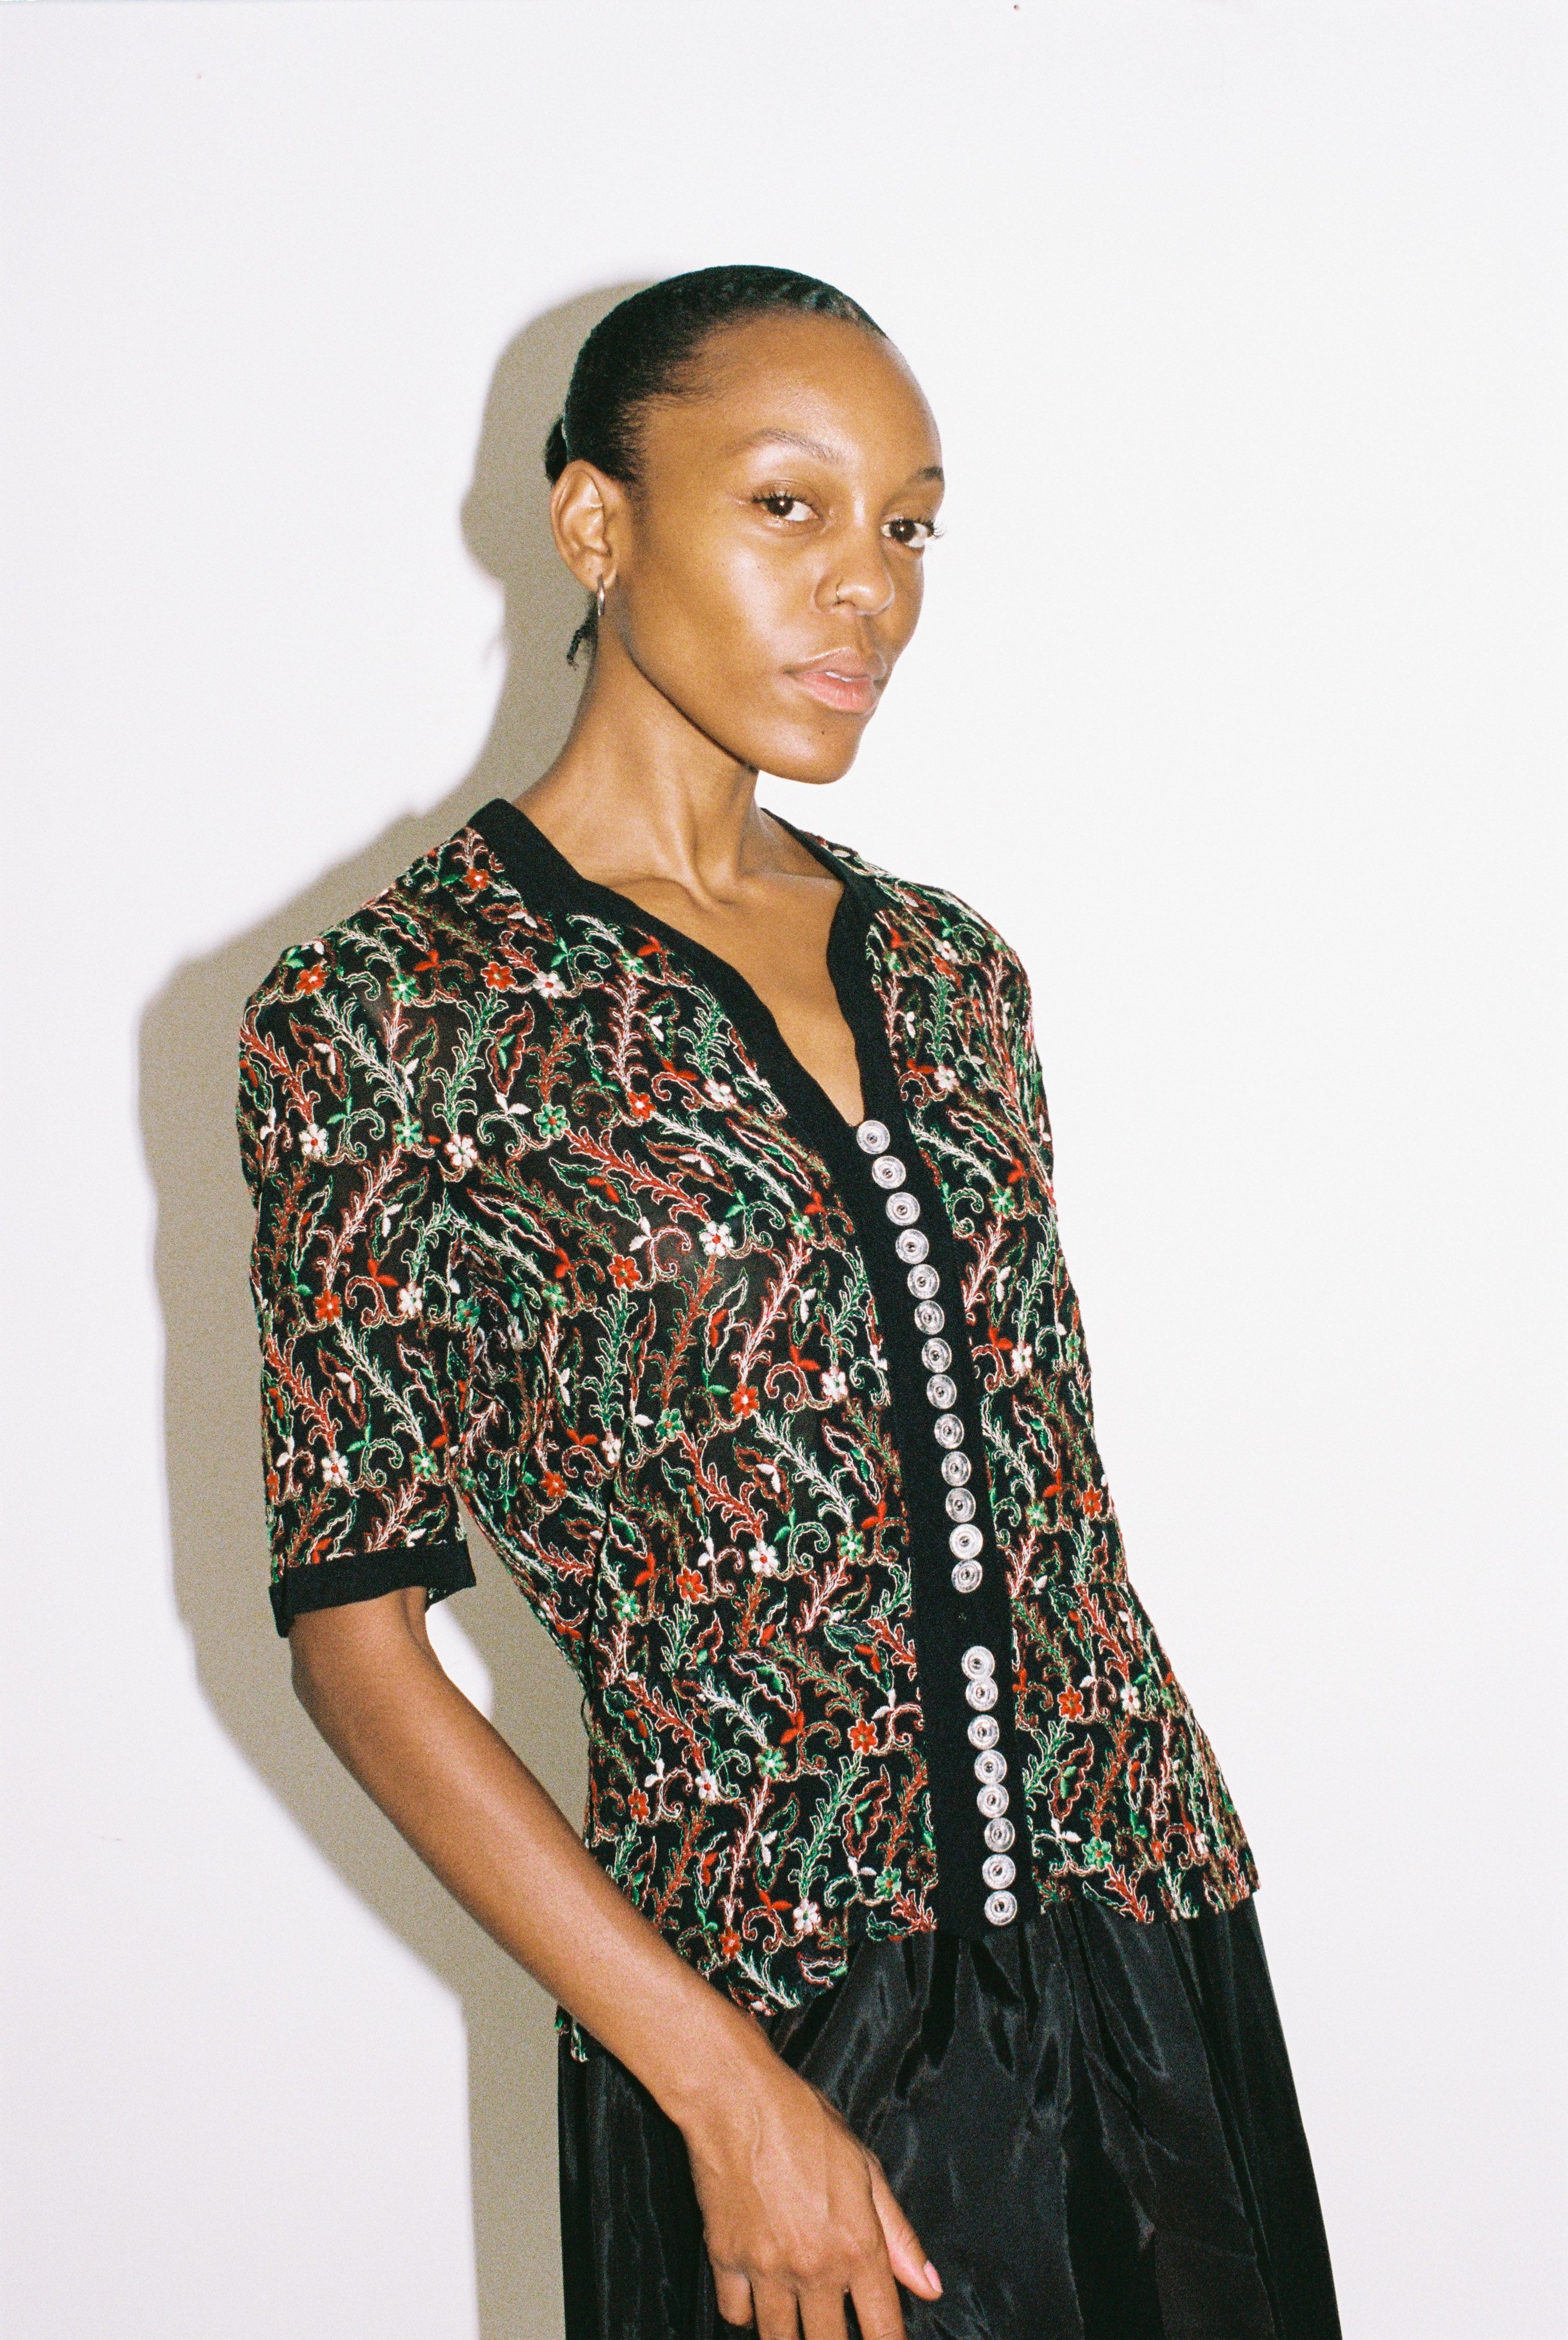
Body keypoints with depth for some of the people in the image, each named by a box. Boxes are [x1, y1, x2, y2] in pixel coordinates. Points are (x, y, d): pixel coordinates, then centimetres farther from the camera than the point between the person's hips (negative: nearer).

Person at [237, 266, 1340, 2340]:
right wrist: (725, 2082, -14)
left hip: (1147, 1938, 5)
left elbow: (1050, 1484, 13)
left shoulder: (952, 974, 8)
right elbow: (356, 1637, -10)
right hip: (770, 1999, -5)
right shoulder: (380, 1017, -9)